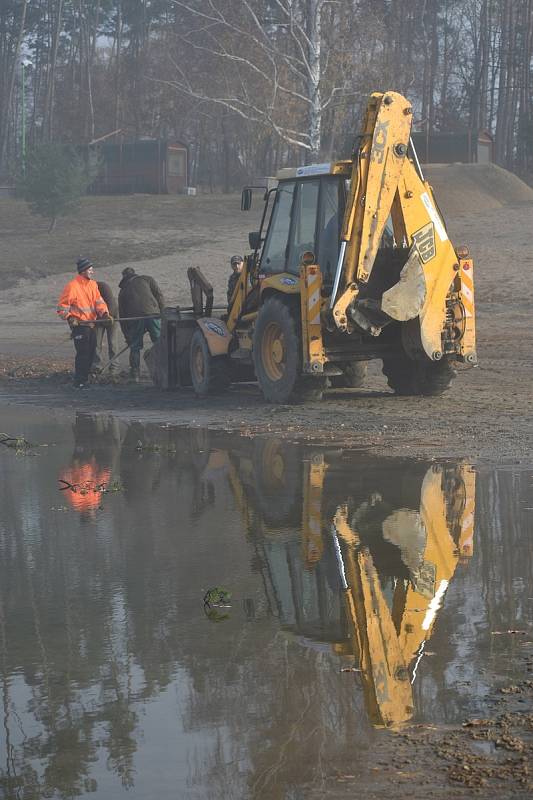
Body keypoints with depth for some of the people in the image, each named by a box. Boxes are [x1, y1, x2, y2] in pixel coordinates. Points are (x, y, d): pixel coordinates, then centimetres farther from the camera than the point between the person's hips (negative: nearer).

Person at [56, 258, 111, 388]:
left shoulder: (93, 284, 10)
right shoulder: (72, 286, -12)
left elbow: (98, 301, 5)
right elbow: (62, 305, -7)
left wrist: (104, 313, -12)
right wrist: (69, 317, -17)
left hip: (91, 324, 8)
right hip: (79, 324, -8)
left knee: (91, 352, 11)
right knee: (82, 353, -11)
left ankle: (85, 378, 22)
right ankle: (79, 382, -6)